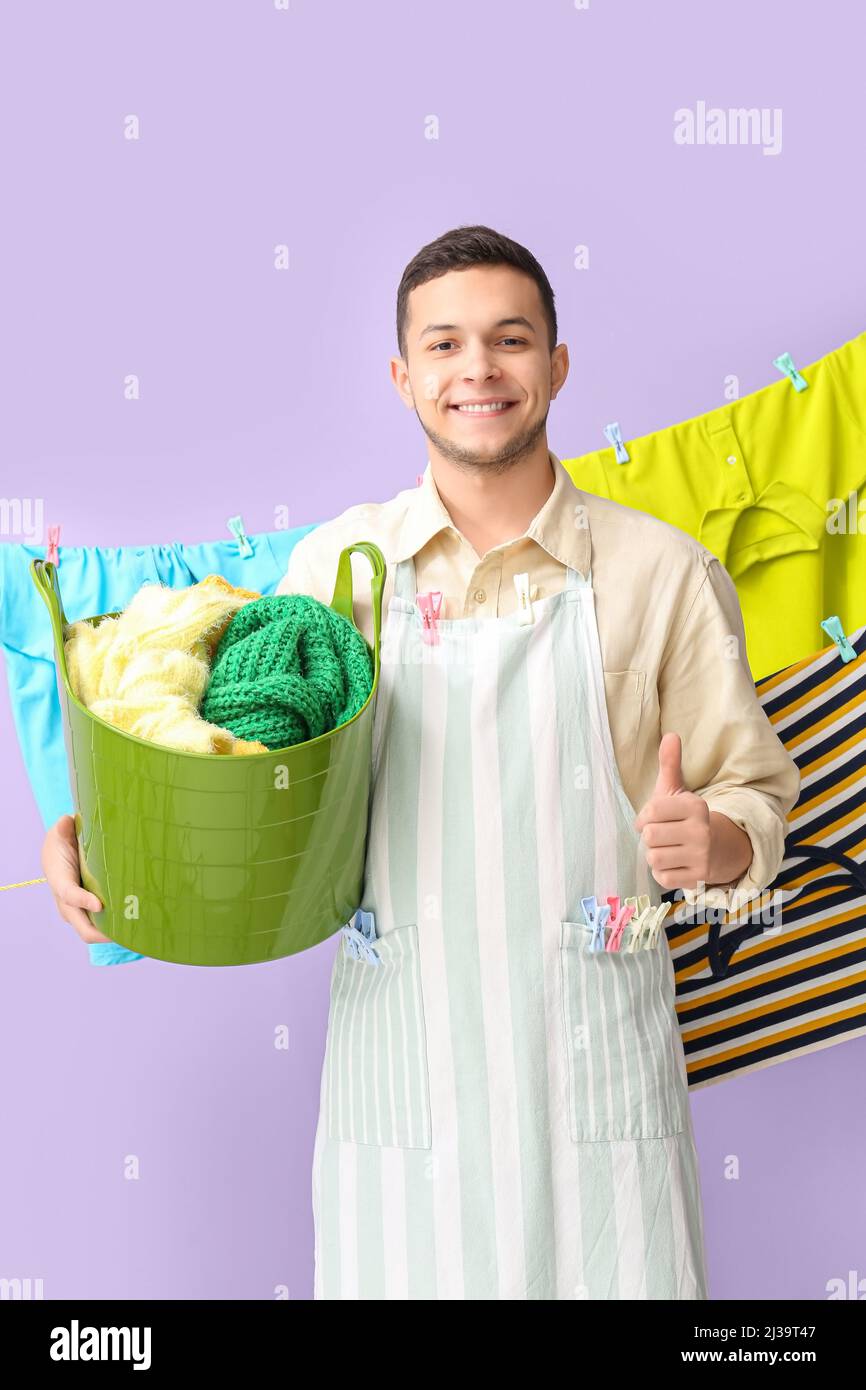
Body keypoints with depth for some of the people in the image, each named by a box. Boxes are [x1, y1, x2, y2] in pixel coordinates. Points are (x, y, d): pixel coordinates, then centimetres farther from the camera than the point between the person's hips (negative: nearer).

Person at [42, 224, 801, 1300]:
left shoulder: (664, 572, -2)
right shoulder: (335, 563, 3)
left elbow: (756, 797, 4)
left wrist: (717, 842, -18)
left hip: (590, 1070, -1)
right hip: (397, 1061, 1)